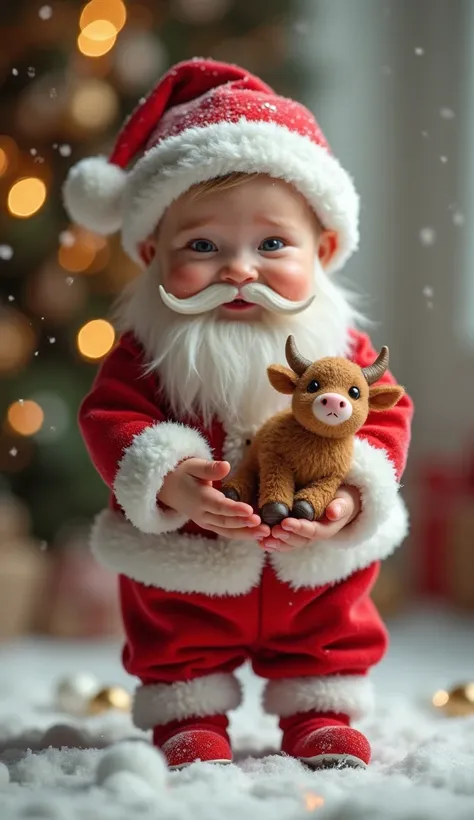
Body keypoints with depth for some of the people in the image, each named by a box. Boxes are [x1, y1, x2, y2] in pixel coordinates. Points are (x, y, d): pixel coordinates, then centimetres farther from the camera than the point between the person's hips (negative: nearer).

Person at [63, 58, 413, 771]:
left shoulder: (337, 343, -13)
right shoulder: (149, 345, -17)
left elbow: (383, 417, -12)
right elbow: (110, 419, -21)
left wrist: (352, 494, -29)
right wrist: (170, 480, -39)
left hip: (315, 564, 1)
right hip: (184, 567, -1)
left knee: (332, 637, 21)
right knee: (175, 646, 18)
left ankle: (321, 712, 42)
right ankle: (188, 715, 40)